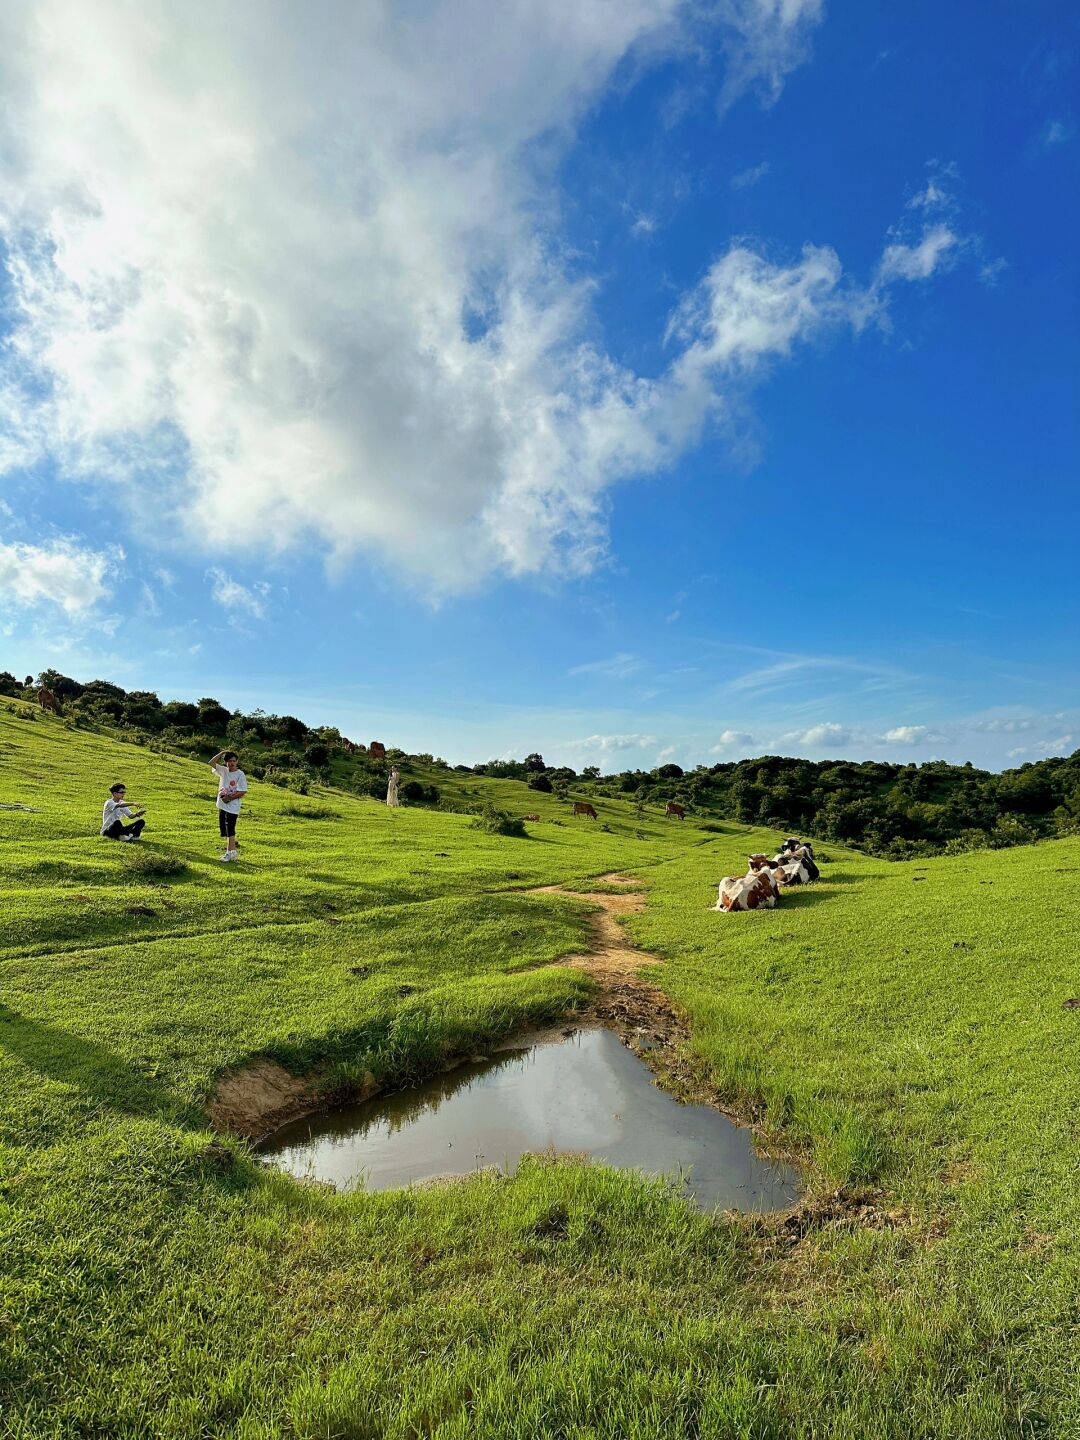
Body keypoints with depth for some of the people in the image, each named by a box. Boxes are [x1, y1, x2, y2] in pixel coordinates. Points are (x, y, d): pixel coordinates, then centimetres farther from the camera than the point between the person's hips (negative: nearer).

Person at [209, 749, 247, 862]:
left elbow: (243, 792, -14)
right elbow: (212, 763, 0)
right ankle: (233, 848, 22)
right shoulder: (223, 771, 4)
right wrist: (221, 753, -7)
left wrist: (230, 798, -15)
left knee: (230, 829, -4)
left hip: (233, 806, -7)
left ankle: (230, 852, 4)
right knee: (223, 827, 12)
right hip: (222, 805, 7)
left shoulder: (240, 774, -12)